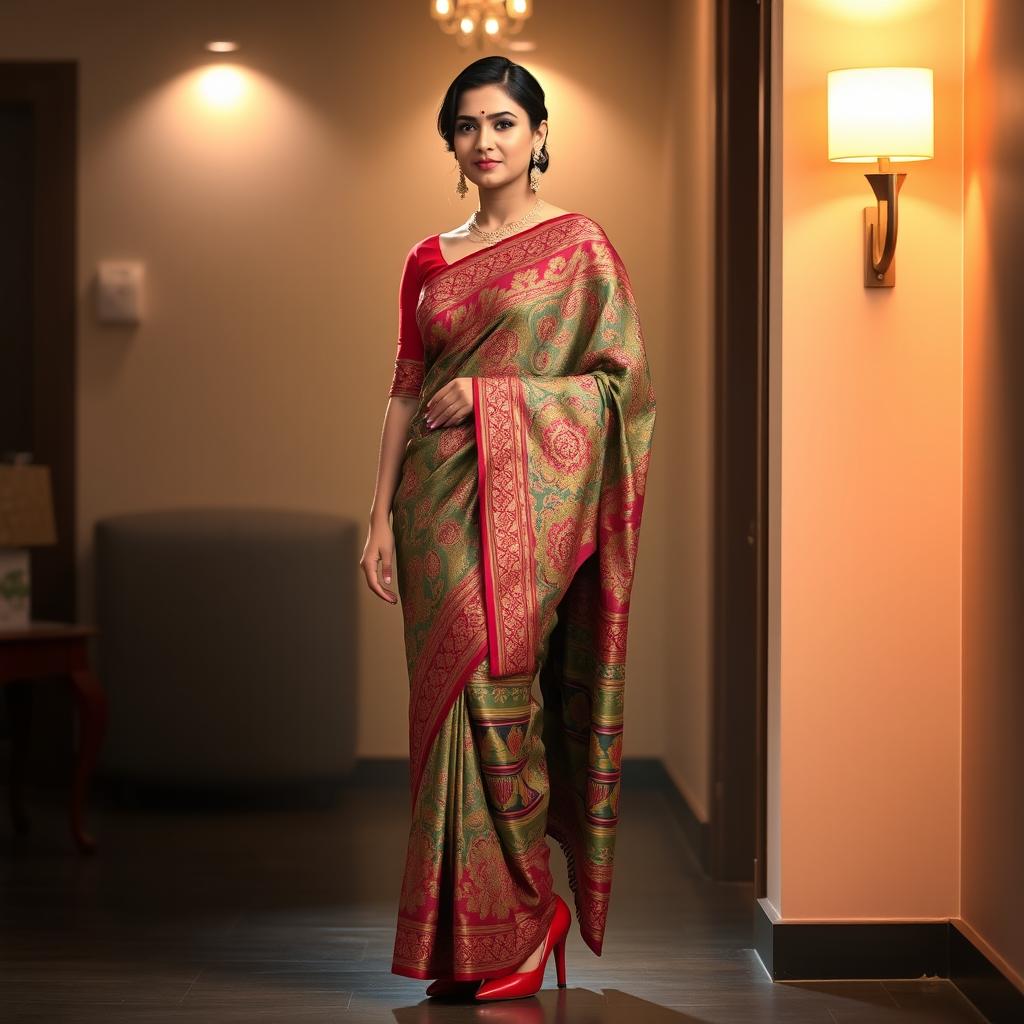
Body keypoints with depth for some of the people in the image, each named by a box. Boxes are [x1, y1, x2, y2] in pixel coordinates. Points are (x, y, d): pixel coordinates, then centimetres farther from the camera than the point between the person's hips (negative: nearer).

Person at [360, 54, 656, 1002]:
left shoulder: (578, 245, 0)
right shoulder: (429, 262, 14)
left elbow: (620, 381, -5)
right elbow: (405, 392, 13)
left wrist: (490, 397, -12)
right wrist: (381, 517, 6)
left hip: (527, 501, -5)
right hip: (440, 504, 5)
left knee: (497, 697, -9)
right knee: (450, 701, 3)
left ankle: (520, 925, 4)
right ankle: (464, 939, 10)